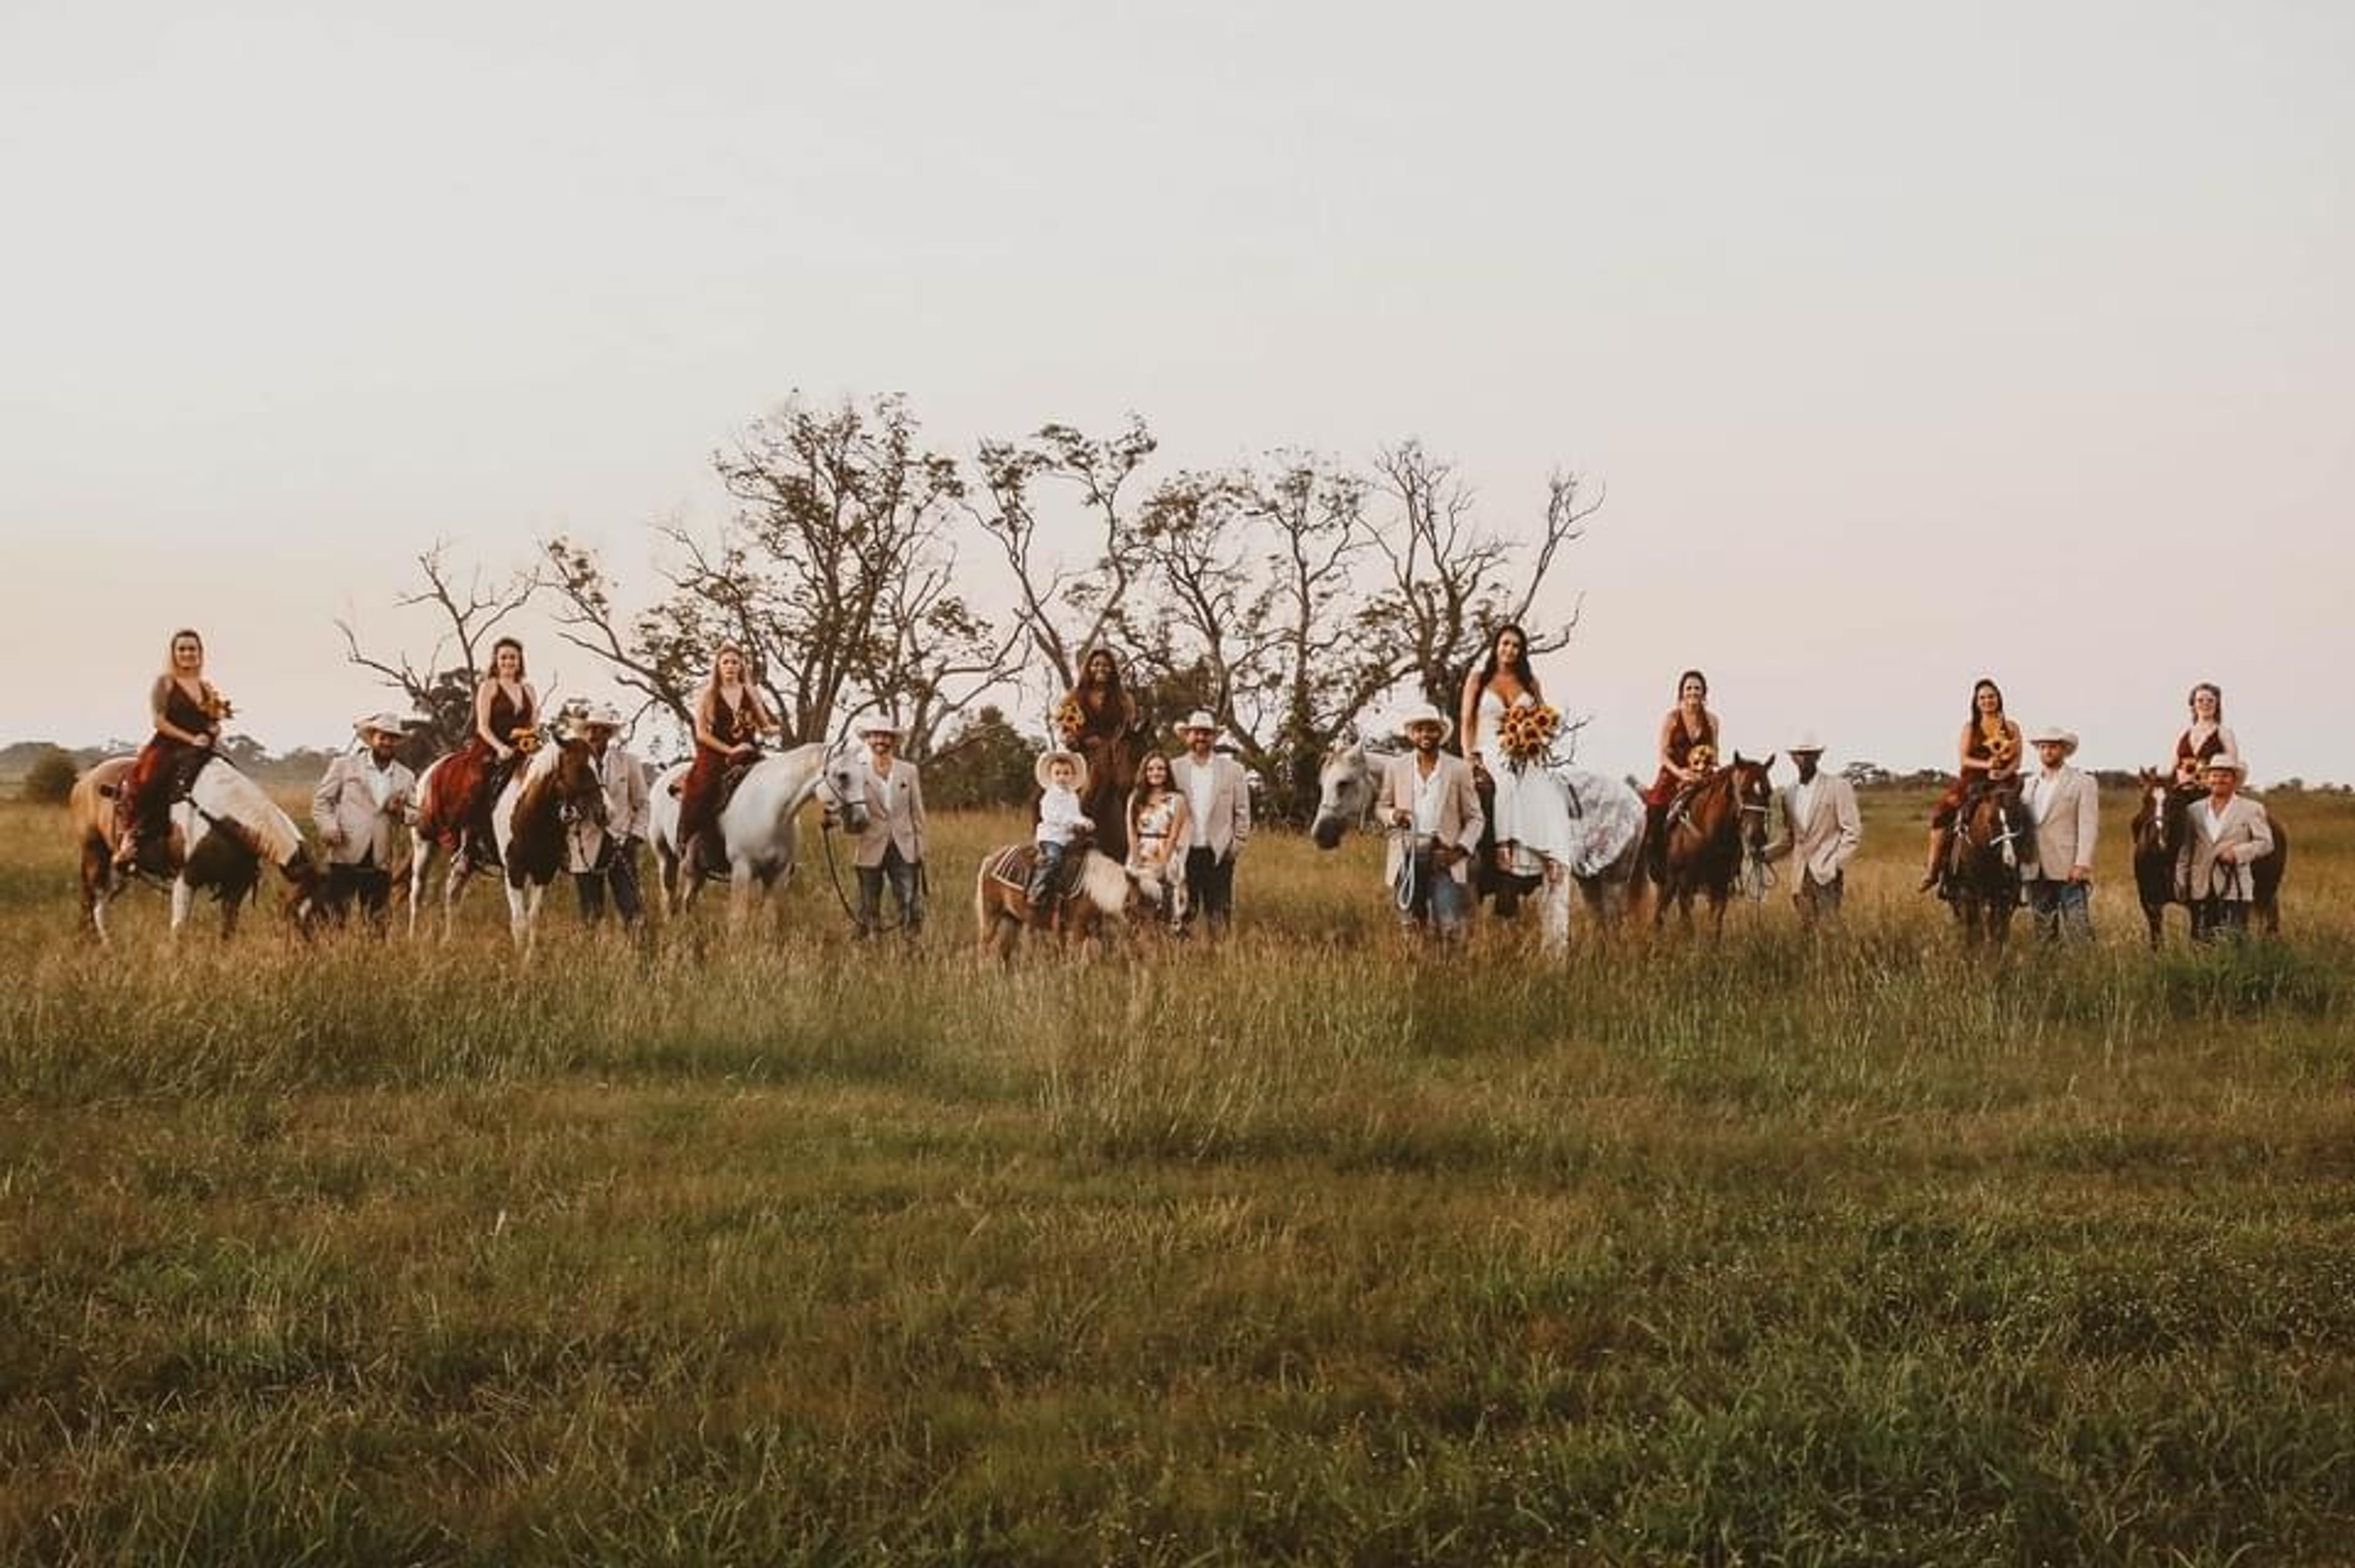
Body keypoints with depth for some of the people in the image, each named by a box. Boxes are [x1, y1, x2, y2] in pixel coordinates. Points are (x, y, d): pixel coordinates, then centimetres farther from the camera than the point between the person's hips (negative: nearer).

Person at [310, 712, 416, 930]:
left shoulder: (406, 778, 16)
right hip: (346, 856, -3)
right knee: (335, 918, -5)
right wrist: (328, 827, -11)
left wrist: (402, 812, -9)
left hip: (380, 861, 3)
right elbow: (321, 799, 6)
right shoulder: (345, 765, 8)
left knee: (377, 924, 4)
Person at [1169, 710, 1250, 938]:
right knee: (1184, 912, 0)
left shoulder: (1233, 770, 8)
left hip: (1219, 853, 0)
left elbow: (1242, 811, 8)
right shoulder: (1174, 769, 6)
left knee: (1219, 914, 0)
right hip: (1184, 853, 0)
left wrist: (1238, 842, -1)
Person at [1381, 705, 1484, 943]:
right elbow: (1383, 807, 18)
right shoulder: (1396, 768, 9)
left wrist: (1461, 850, -12)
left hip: (1443, 856, -2)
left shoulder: (1459, 770, 3)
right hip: (1407, 854, 2)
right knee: (1410, 927, 5)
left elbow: (1475, 818, 4)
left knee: (1449, 930, -10)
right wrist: (1393, 816, -7)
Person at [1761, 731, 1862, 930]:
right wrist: (1763, 854, 4)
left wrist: (1836, 865, -15)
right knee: (1808, 929, 3)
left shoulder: (1838, 787, -1)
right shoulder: (1788, 793, 15)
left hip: (1827, 874, -5)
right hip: (1803, 876, 5)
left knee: (1827, 933, -17)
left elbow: (1853, 833, -4)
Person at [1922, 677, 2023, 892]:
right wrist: (1986, 764, -16)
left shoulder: (2011, 728, 11)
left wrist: (2003, 773, -15)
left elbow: (2017, 760, 5)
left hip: (2004, 782, 0)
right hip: (1972, 780, 0)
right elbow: (1965, 759, 2)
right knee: (1941, 811, -21)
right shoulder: (1970, 728, 11)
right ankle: (1932, 870, -18)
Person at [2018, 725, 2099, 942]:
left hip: (2069, 870, -5)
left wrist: (2082, 864, -17)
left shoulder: (2082, 784, 1)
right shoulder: (2027, 785, 17)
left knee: (2078, 929, -9)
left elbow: (2088, 826, -7)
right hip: (2035, 870, 5)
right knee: (2043, 930, 7)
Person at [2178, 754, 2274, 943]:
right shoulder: (2195, 811, 13)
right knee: (2201, 942, 4)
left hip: (2233, 889, -3)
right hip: (2201, 889, 3)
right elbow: (2186, 850, 13)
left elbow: (2266, 843, 0)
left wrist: (2237, 853, -15)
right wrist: (2181, 885, 6)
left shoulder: (2251, 810, 4)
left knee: (2233, 941, -8)